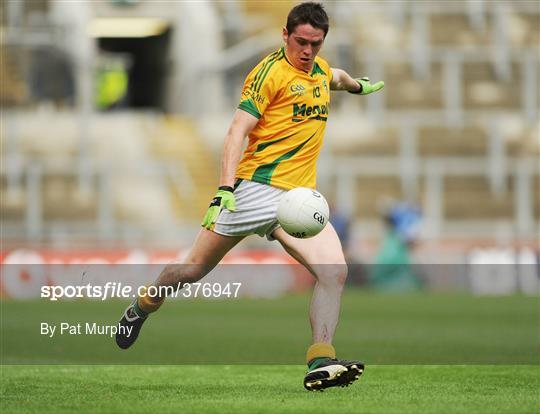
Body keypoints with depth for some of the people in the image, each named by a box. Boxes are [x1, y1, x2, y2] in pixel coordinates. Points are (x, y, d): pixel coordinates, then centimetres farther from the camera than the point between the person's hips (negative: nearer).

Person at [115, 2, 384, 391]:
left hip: (299, 197, 6)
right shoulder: (270, 71, -9)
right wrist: (225, 188, -25)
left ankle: (321, 363, -18)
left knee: (334, 271, -18)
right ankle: (141, 308, 33)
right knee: (194, 270, 3)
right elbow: (237, 131, -14)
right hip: (256, 188, -6)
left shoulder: (320, 70, 14)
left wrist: (359, 84, 62)